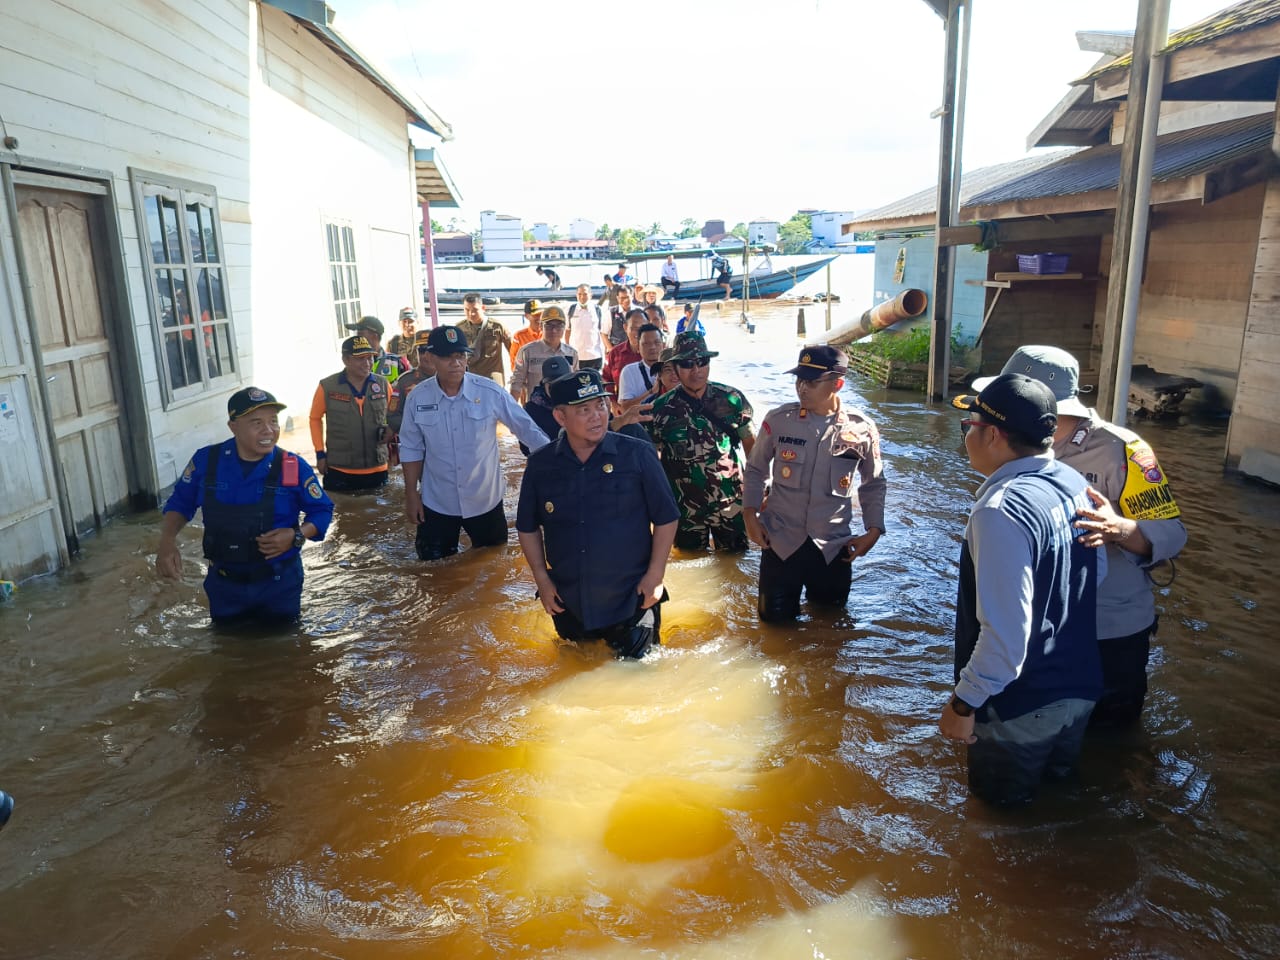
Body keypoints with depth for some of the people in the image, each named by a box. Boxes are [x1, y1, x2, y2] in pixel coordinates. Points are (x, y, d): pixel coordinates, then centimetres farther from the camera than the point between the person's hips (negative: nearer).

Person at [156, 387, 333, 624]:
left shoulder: (294, 467, -15)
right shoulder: (205, 461, -10)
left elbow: (322, 510, -5)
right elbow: (180, 502, 5)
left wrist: (296, 536, -24)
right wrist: (167, 541, -12)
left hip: (279, 583, -2)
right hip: (224, 584, 2)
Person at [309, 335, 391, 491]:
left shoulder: (383, 384, -1)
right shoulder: (327, 387, -8)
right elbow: (315, 418, 7)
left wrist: (391, 429, -5)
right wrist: (320, 453, 3)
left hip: (377, 470, 2)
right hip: (339, 471, -2)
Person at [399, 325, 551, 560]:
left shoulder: (489, 391, -13)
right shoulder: (418, 398, -9)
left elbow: (526, 427, -7)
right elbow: (412, 449, 1)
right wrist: (411, 494, 1)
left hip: (485, 500, 0)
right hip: (437, 503, 1)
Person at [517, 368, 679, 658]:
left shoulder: (637, 454, -11)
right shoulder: (540, 464, -3)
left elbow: (665, 518, -5)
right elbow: (528, 527, 8)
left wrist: (656, 575, -8)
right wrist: (542, 579, 3)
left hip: (631, 601, -3)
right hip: (568, 603, 3)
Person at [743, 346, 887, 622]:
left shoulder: (862, 429, -9)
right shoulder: (778, 420, -10)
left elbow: (873, 484, 7)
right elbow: (755, 469, 4)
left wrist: (874, 530, 0)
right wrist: (750, 514, -6)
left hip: (833, 546, 1)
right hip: (780, 541, 0)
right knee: (775, 616, 7)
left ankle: (818, 591, 49)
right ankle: (791, 592, 39)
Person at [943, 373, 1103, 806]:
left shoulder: (1001, 512, -31)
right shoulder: (1074, 484, -4)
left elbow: (1006, 632, -31)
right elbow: (1097, 571, 12)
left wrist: (963, 703, -21)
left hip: (1021, 709, -8)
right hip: (1080, 690, 8)